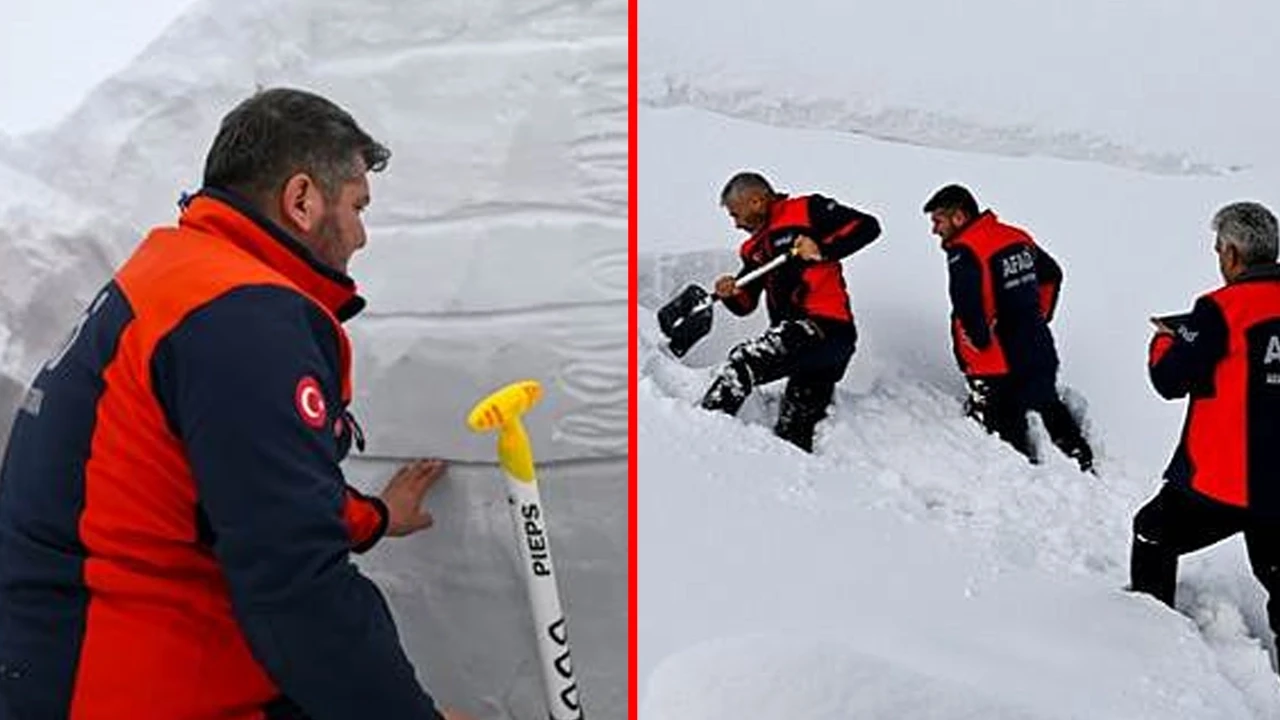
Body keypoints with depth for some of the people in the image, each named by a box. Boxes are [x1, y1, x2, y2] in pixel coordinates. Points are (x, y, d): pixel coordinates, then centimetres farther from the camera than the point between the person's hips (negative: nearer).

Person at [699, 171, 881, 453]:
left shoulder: (807, 211, 1)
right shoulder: (755, 248, 22)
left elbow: (867, 226, -6)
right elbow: (746, 305, 18)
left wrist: (823, 250, -16)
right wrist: (732, 294, -3)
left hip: (824, 326, -9)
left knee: (744, 361, -22)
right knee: (794, 434, 12)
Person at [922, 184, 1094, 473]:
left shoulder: (963, 251, -18)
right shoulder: (1017, 237, 7)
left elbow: (968, 307, -33)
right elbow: (1052, 274, 22)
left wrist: (980, 343, -18)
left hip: (999, 368, -9)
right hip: (1040, 350, 9)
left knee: (1006, 427, 3)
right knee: (1051, 407, 27)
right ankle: (1083, 462, 40)